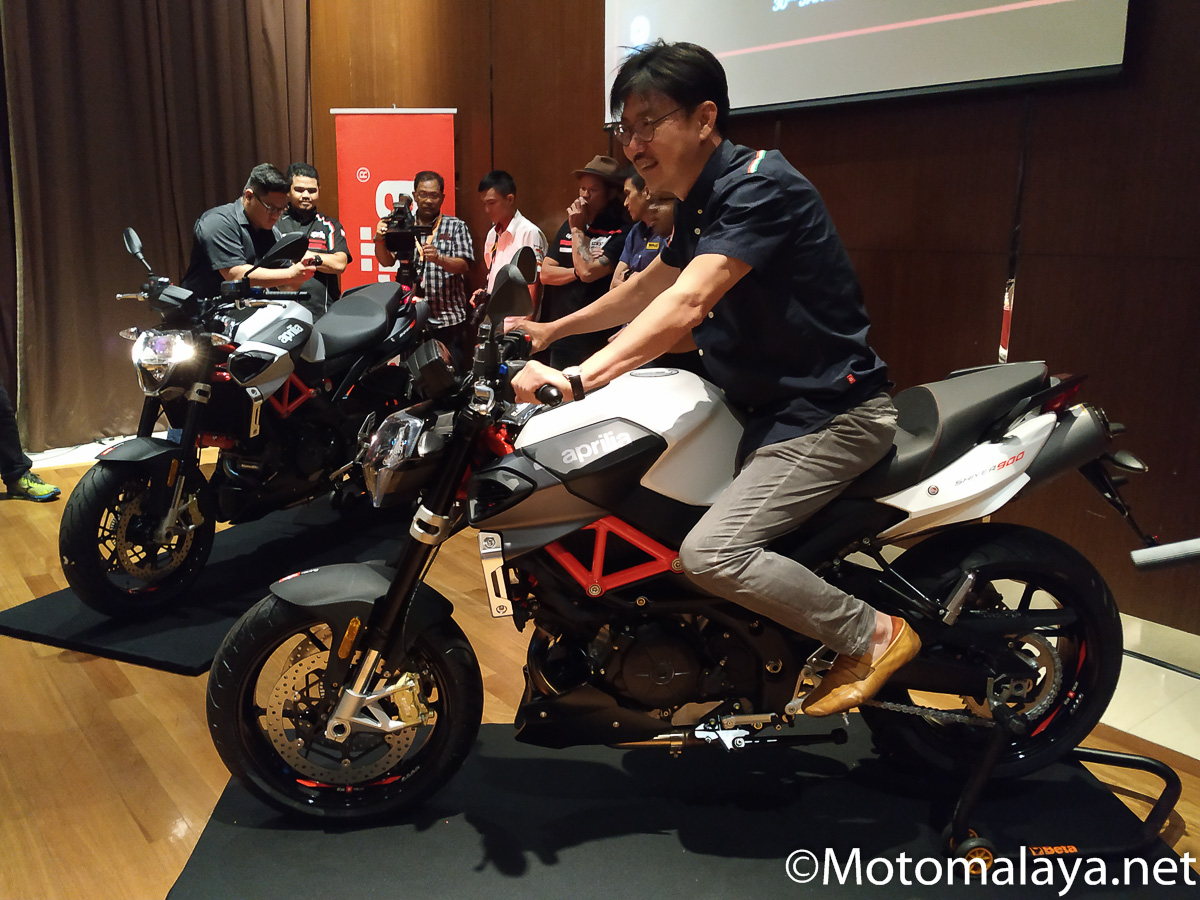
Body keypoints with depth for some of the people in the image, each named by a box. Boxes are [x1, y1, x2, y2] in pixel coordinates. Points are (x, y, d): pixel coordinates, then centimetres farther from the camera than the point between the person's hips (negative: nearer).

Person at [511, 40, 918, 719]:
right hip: (772, 405, 10)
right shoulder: (701, 203, 13)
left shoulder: (758, 182, -18)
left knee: (709, 554, -22)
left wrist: (576, 379, -37)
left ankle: (872, 635, -1)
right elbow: (648, 288, 27)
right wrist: (553, 330, 27)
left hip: (833, 412, -10)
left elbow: (687, 303, -31)